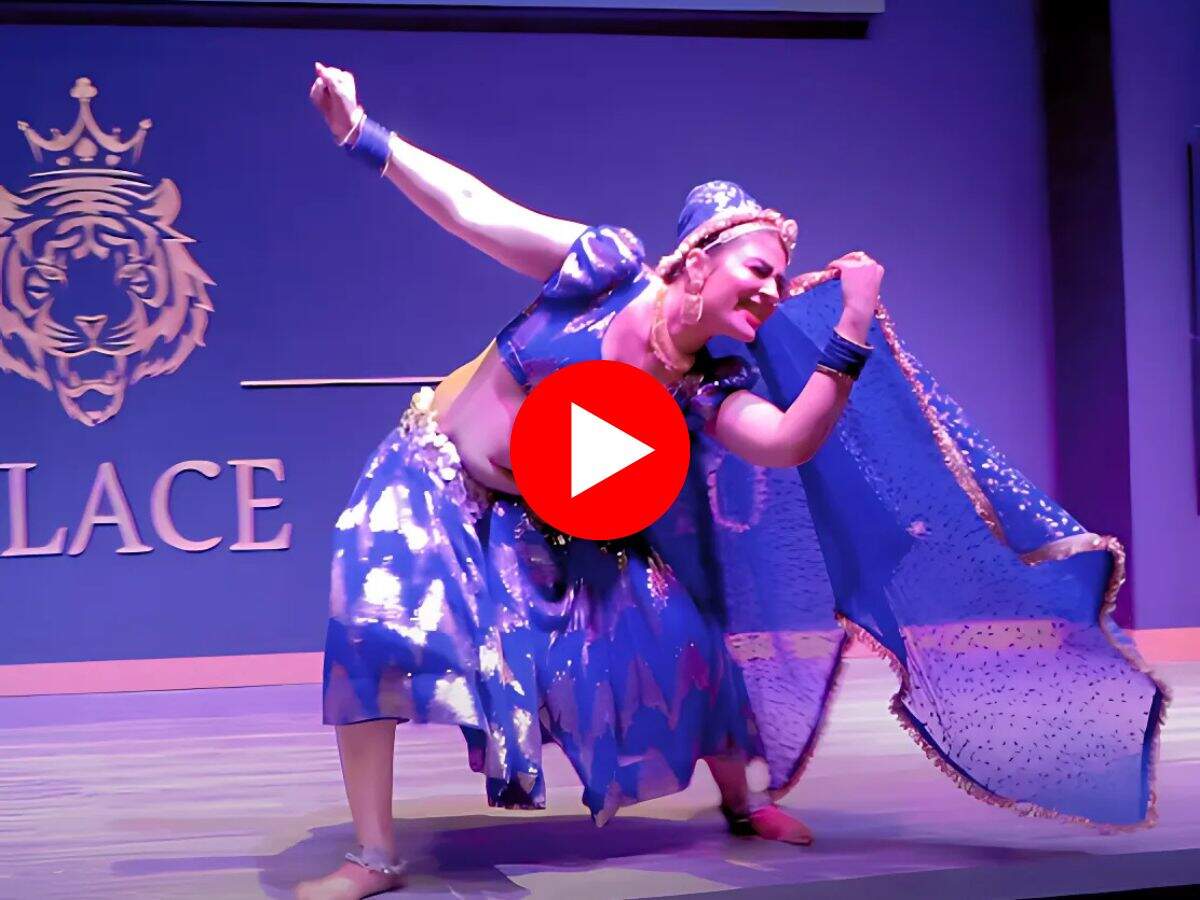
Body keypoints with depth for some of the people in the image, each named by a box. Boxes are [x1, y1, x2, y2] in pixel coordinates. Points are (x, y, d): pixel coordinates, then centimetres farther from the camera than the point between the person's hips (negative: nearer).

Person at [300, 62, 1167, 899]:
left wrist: (853, 330, -33)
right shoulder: (605, 267, -20)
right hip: (435, 483, -4)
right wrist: (363, 133, -23)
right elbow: (473, 207, -18)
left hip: (548, 529, 4)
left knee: (677, 641, -1)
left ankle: (743, 800, 26)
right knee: (373, 625, -28)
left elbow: (790, 443, -27)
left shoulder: (708, 388, -11)